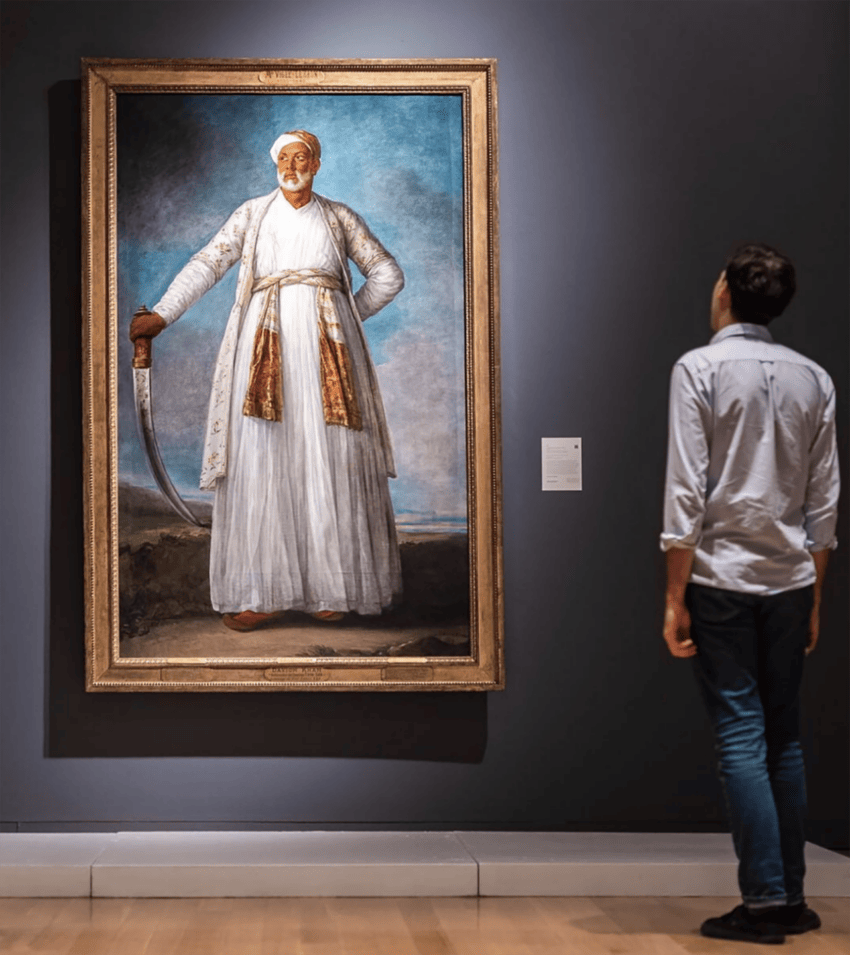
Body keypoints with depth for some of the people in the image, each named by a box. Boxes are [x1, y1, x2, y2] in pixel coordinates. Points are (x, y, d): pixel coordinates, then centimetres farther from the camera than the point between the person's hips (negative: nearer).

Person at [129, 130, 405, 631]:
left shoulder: (339, 217, 14)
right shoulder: (252, 214, 12)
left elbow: (389, 276, 18)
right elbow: (207, 265, 1)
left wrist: (347, 317, 11)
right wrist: (162, 314, -10)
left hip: (327, 346, 1)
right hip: (267, 344, -1)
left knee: (331, 460, -4)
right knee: (262, 459, -9)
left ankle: (334, 583, 4)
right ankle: (263, 592, -10)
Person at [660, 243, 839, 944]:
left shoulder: (701, 369, -6)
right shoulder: (813, 379, 8)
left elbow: (687, 490, -11)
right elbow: (825, 498, 9)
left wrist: (675, 595, -7)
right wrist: (814, 594, 16)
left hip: (722, 577, -4)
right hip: (790, 579, 4)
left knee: (741, 735, -3)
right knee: (784, 737, 10)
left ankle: (766, 900, -4)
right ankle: (793, 898, 13)